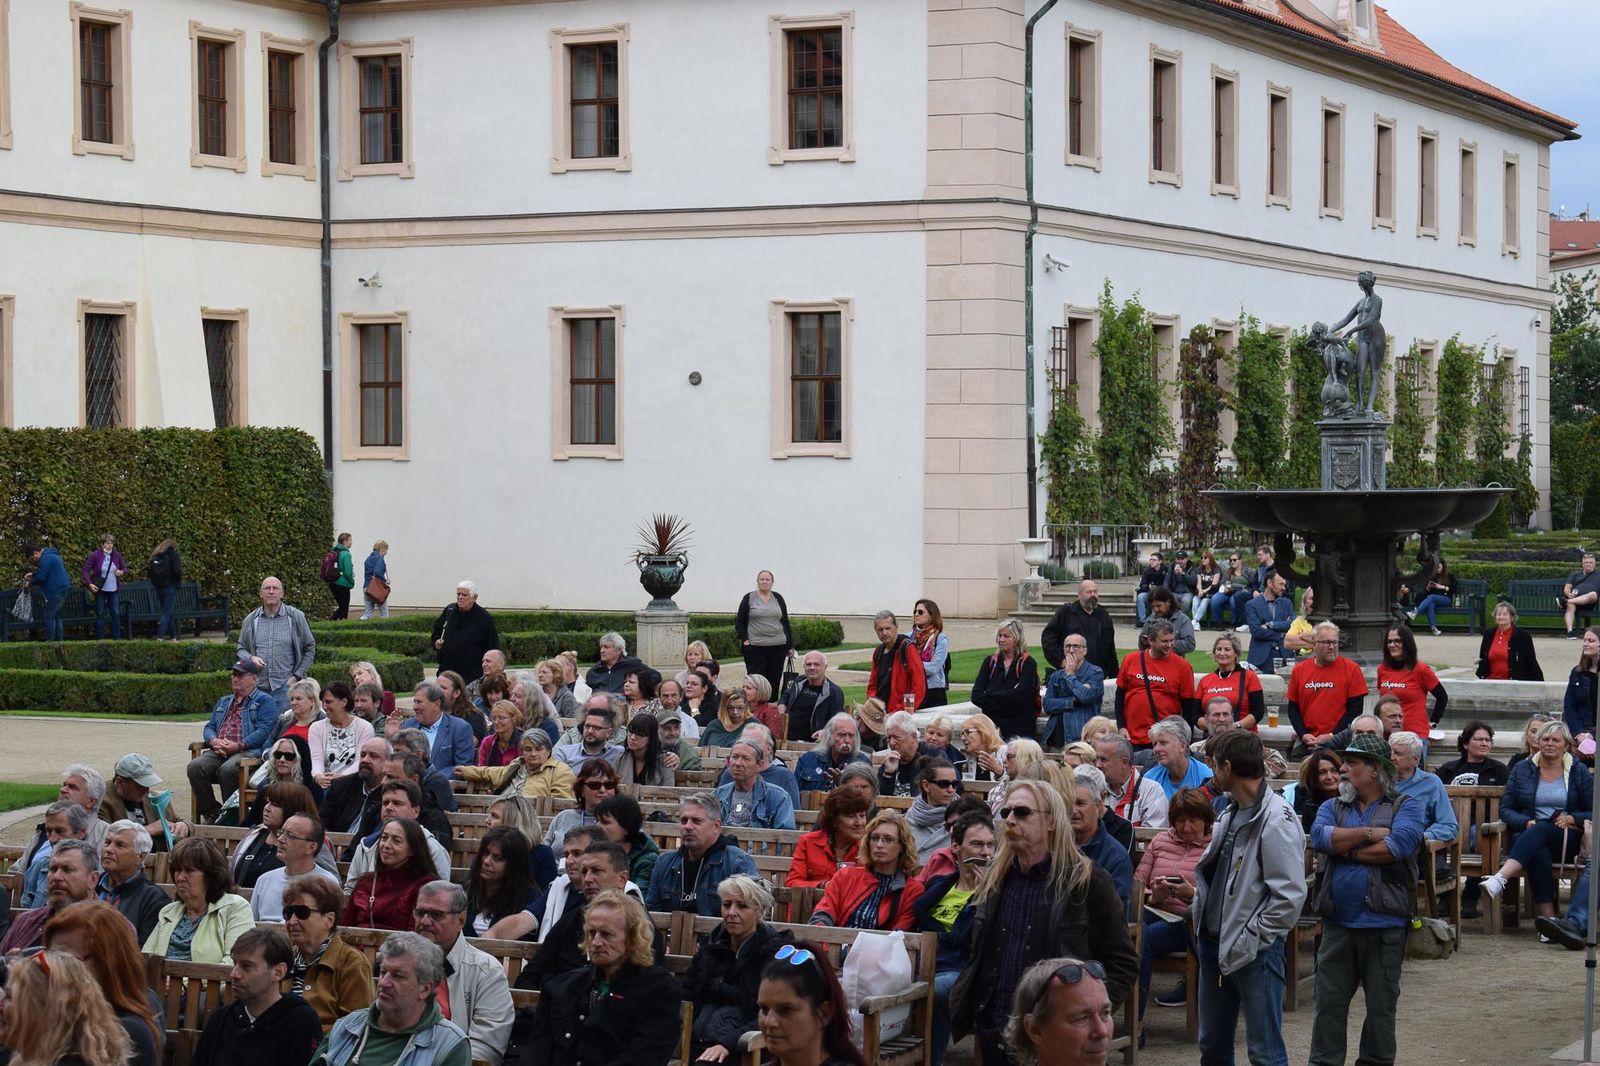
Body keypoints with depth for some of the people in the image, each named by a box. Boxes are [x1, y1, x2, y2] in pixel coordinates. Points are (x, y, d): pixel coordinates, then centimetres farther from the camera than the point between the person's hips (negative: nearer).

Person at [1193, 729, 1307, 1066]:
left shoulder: (1277, 819, -17)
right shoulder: (1229, 814, 10)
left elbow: (1290, 896, -22)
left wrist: (1251, 941, -16)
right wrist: (1198, 909, 8)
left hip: (1255, 950, -9)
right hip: (1214, 942, 9)